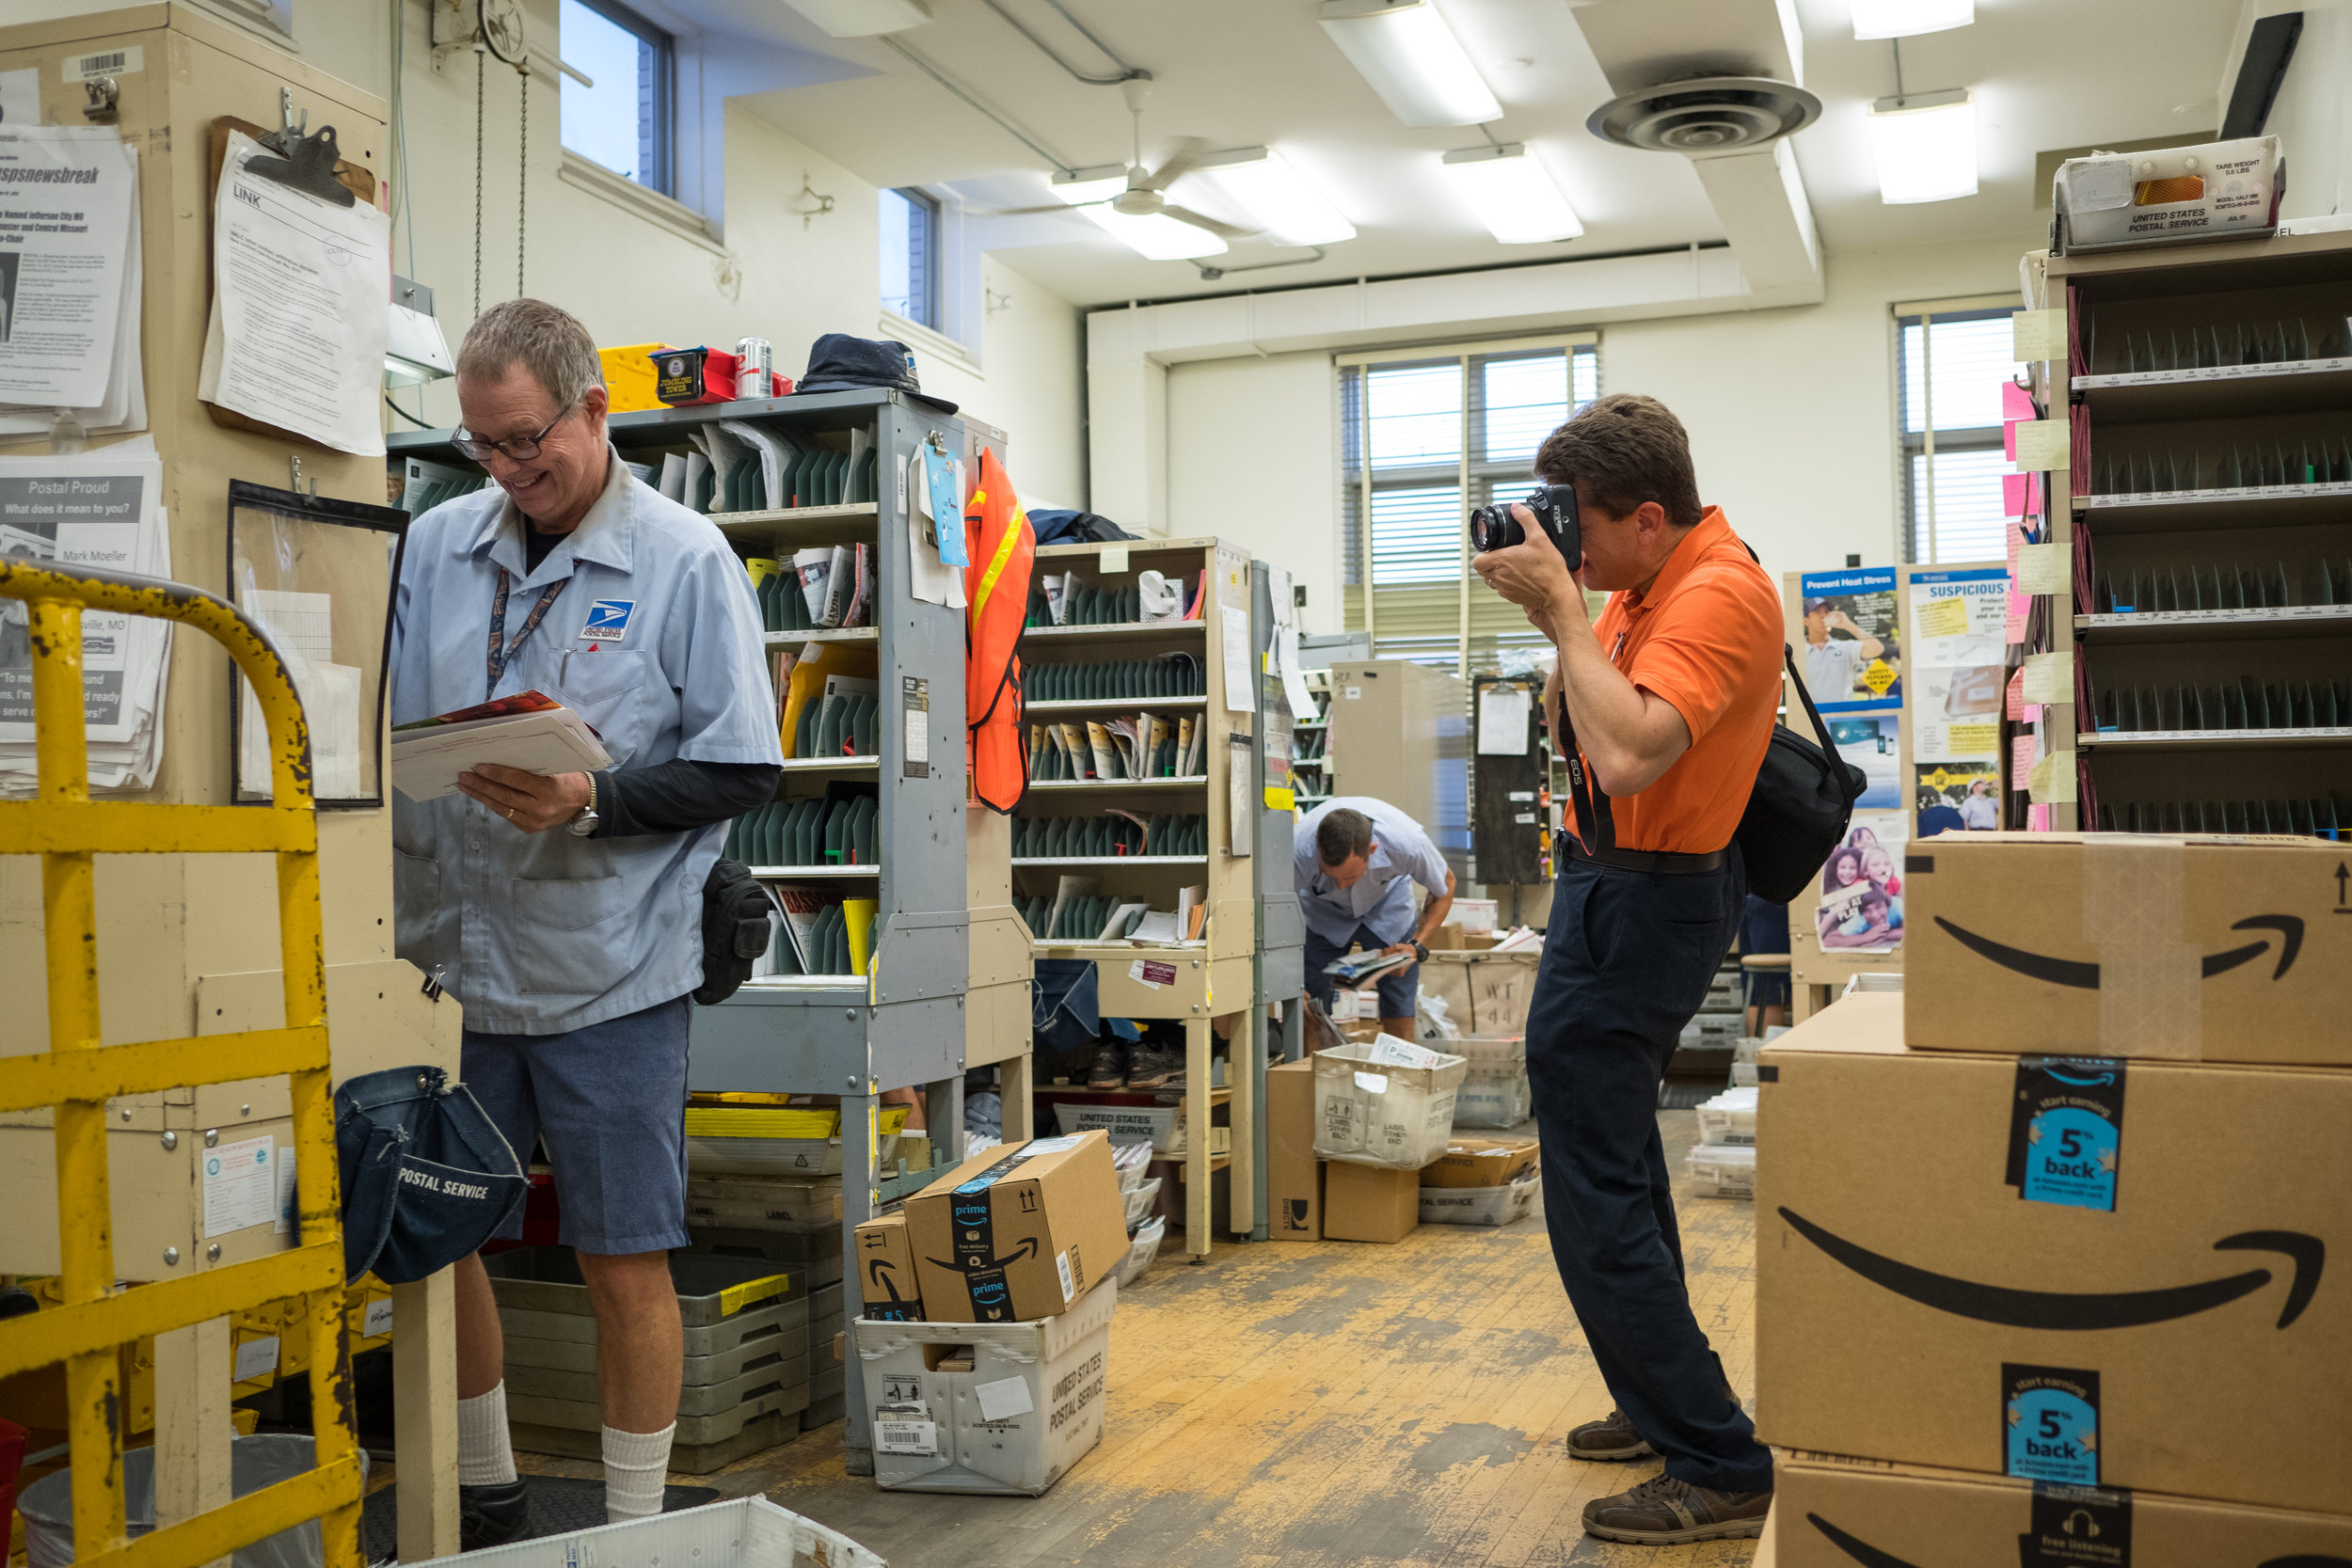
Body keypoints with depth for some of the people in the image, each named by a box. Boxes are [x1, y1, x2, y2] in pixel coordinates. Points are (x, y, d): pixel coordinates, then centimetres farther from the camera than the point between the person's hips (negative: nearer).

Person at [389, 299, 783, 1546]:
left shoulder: (686, 560, -5)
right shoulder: (432, 546, 7)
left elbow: (742, 770, -8)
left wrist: (593, 805, -21)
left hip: (606, 973, -4)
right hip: (448, 962, 5)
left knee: (625, 1264, 4)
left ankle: (633, 1529, 23)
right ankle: (485, 1501, 36)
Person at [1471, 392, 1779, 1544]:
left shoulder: (1720, 594, -23)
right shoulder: (1649, 584, 7)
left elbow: (1626, 753, -36)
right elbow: (1577, 720, 14)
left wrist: (1561, 601, -28)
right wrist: (1553, 614, -2)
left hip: (1640, 905, -11)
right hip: (1624, 888, 11)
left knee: (1597, 1197, -6)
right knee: (1618, 1157, 23)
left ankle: (1719, 1472, 4)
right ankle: (1662, 1404, 39)